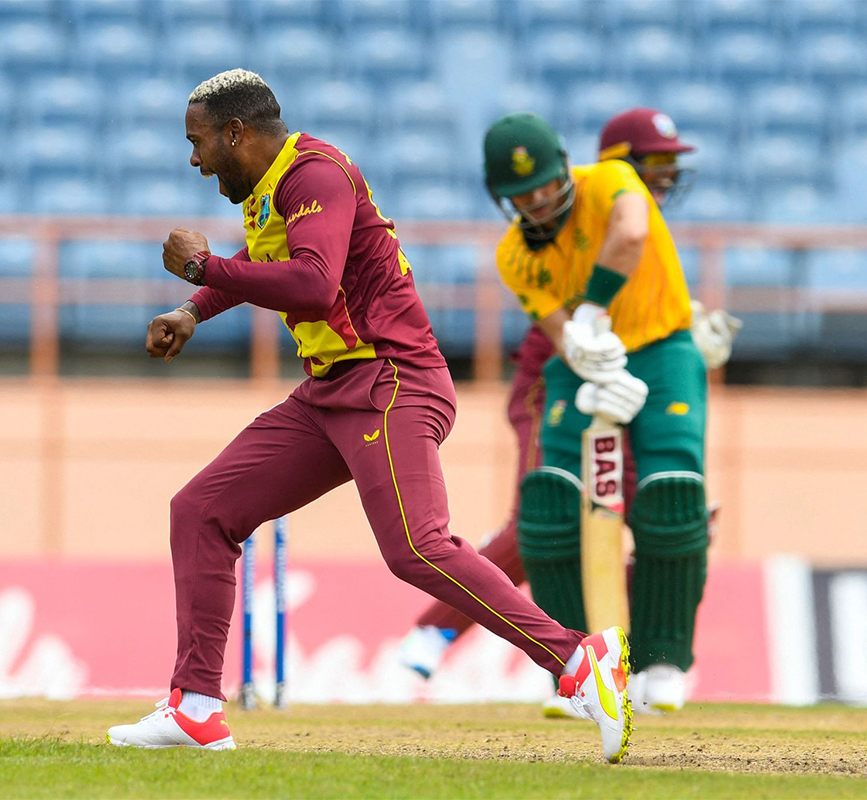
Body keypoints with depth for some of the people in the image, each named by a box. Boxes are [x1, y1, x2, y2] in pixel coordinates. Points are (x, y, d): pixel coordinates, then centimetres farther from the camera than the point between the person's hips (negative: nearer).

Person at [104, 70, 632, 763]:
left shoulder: (315, 173, -12)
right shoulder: (265, 193, 20)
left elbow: (313, 285, -29)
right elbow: (256, 266, 43)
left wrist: (204, 265, -18)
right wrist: (193, 313, 27)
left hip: (392, 384, -10)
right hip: (328, 395, 10)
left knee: (417, 549, -27)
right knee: (202, 510, 6)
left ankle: (581, 661, -29)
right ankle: (197, 710, 7)